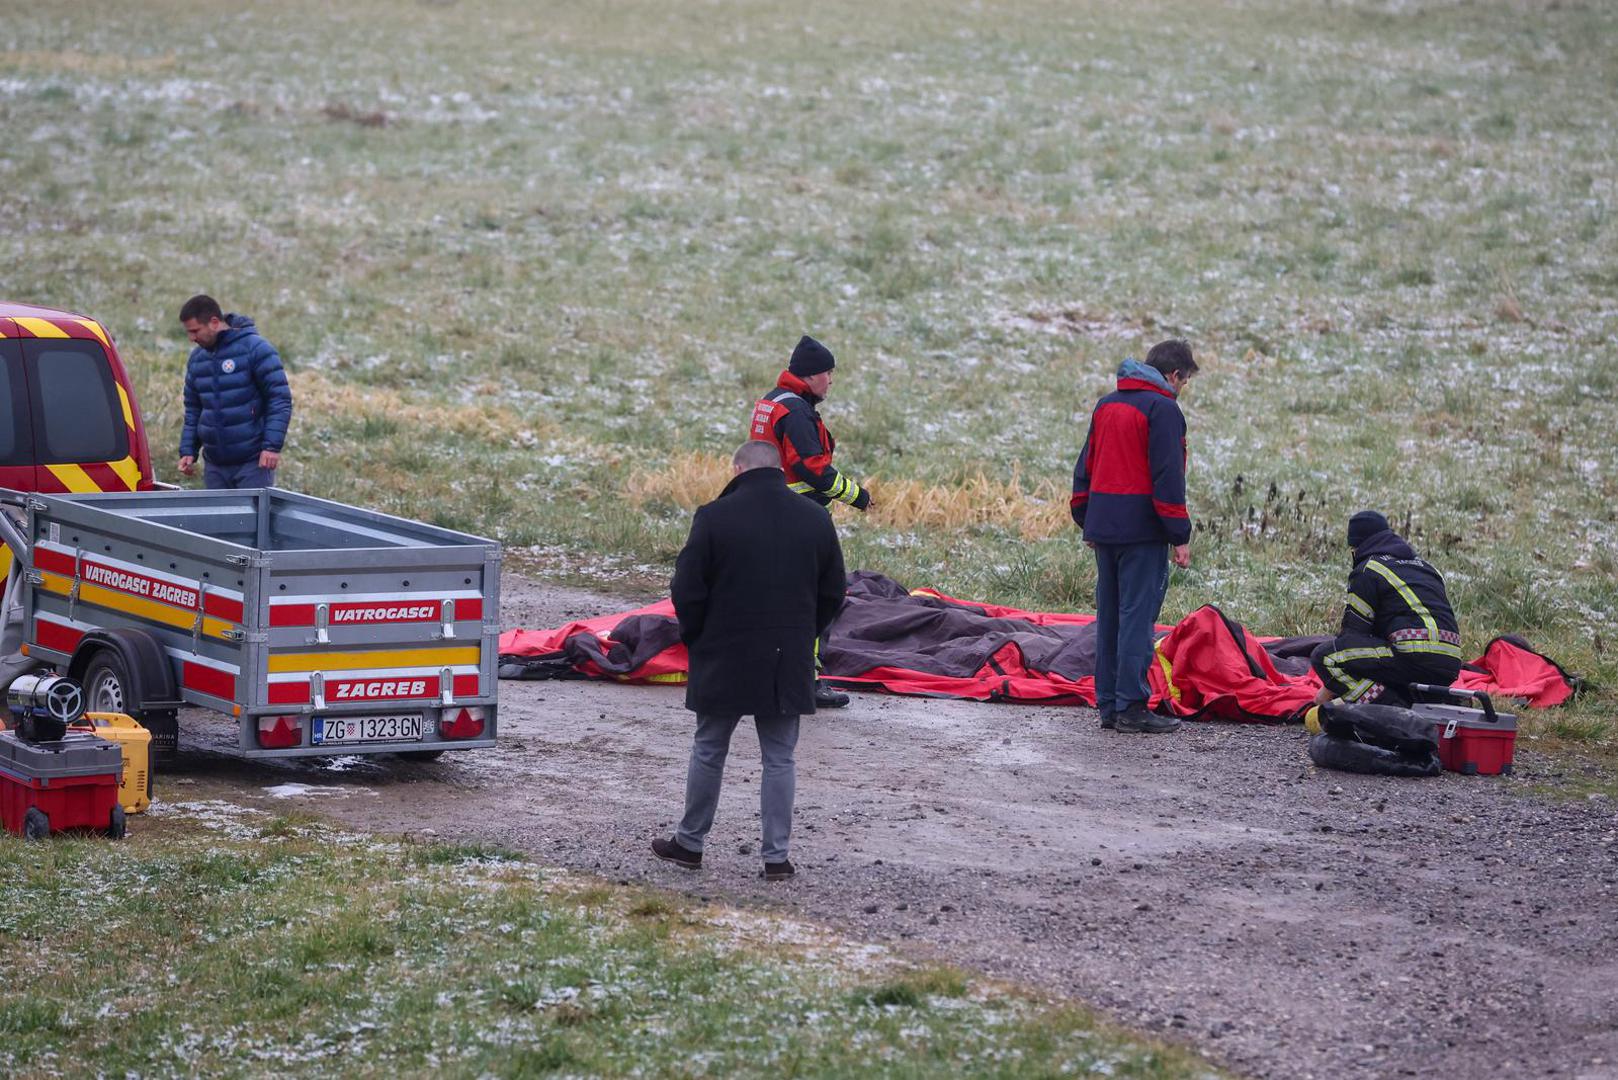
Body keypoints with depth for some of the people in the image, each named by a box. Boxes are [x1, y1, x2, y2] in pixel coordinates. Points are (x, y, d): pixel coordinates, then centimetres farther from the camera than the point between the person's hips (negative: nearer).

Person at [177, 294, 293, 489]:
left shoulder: (255, 349, -9)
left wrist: (272, 446, -17)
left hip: (253, 461, -6)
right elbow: (193, 408, 20)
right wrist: (188, 451, 9)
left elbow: (280, 399, -10)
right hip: (214, 465, 6)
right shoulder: (197, 358, 11)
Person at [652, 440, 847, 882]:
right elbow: (834, 593, 8)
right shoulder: (816, 519, 1)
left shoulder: (714, 517, -11)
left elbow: (686, 592, -8)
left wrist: (696, 638, 8)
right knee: (780, 758, 8)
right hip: (789, 664, 2)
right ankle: (776, 856, 7)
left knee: (709, 752, 12)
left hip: (723, 662, -2)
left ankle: (690, 842, 22)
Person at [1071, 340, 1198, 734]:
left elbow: (1085, 467, 19)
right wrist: (1180, 535, -11)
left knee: (1109, 615, 12)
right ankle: (1131, 705, -7)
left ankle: (1107, 704, 14)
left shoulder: (1106, 405, 15)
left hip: (1103, 525, 8)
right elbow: (1167, 477, -14)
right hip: (1142, 531, -8)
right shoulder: (1162, 409, -10)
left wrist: (1087, 521, 24)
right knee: (1138, 615, -5)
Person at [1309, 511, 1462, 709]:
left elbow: (1352, 632, 3)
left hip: (1413, 656, -8)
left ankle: (1392, 710, -17)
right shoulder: (1424, 565, 29)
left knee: (1324, 655, -7)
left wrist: (1326, 694, 12)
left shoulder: (1368, 570, 5)